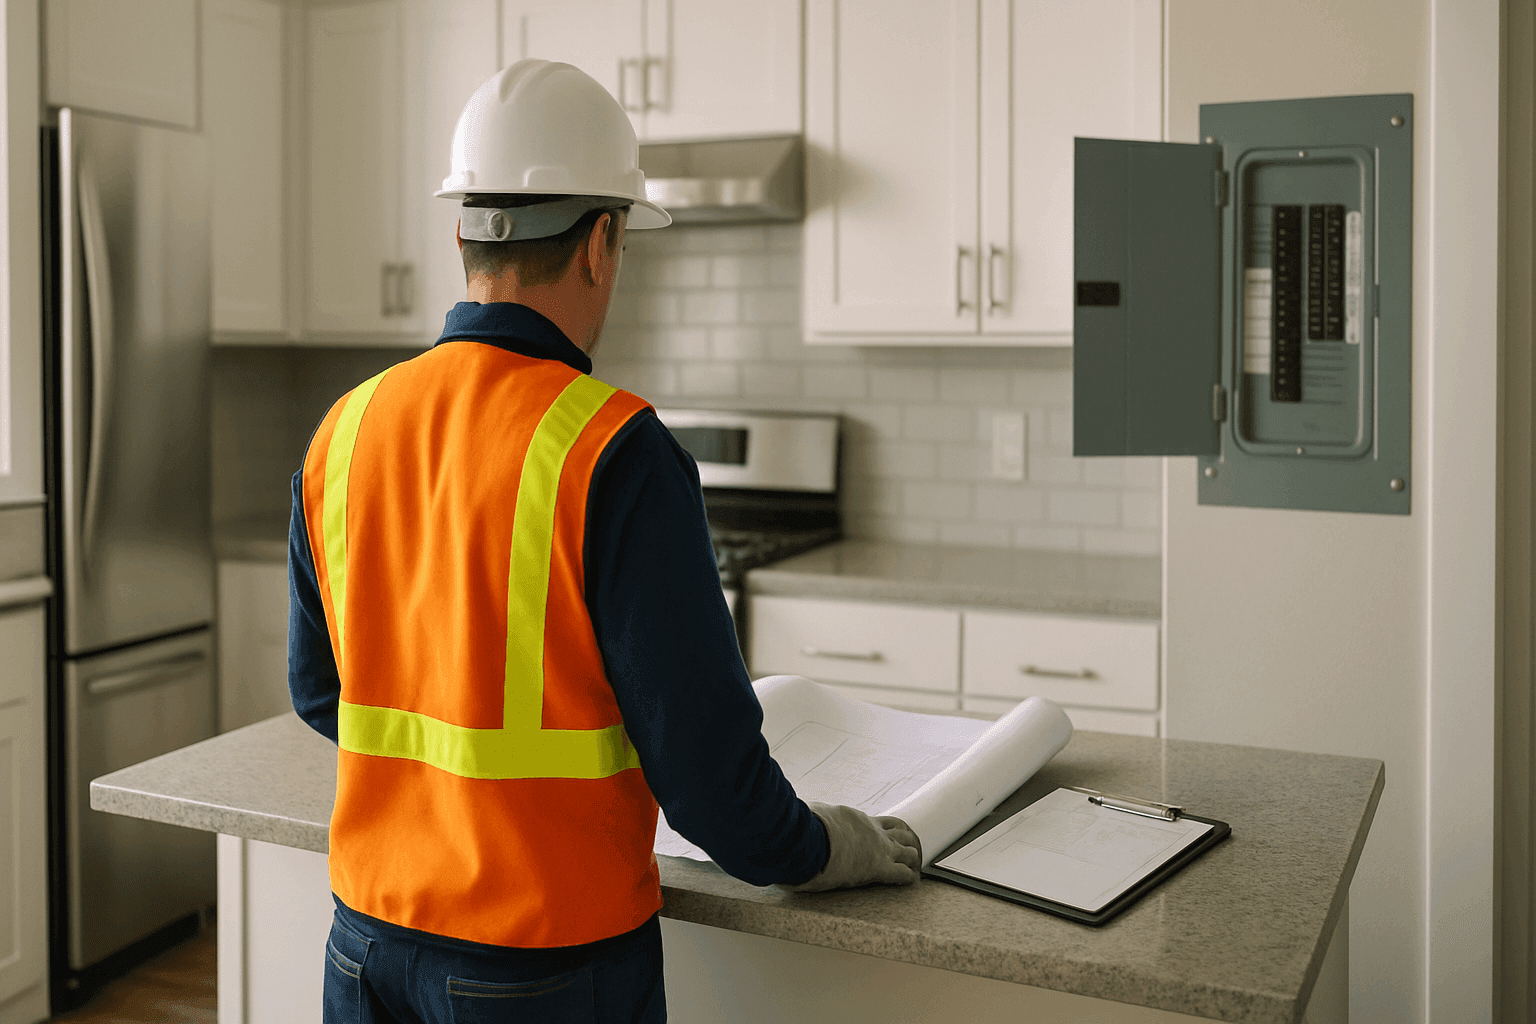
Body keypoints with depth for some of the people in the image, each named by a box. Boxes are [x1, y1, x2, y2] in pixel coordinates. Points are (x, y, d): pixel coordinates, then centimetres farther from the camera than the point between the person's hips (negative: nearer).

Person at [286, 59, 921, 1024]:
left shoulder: (345, 429, -1)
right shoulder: (616, 450, -20)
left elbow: (319, 691, 10)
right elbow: (700, 739, -18)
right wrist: (827, 848, 0)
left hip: (369, 941, 5)